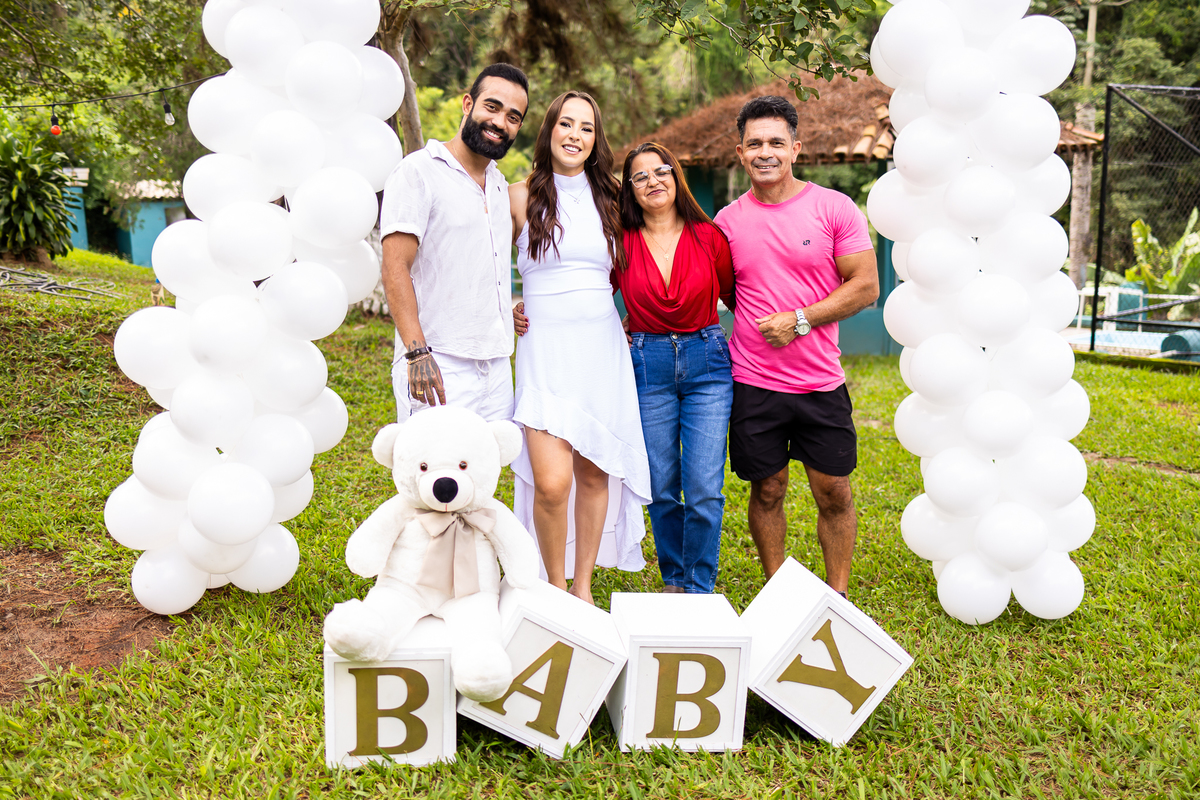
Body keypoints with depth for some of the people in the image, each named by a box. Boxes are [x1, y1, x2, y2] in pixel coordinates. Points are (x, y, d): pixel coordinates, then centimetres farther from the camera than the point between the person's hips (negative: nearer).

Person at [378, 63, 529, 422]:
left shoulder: (500, 185, 18)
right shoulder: (418, 171, -5)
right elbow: (395, 268, -14)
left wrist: (510, 309, 13)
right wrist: (416, 352, -23)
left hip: (497, 367, 7)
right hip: (438, 368, -7)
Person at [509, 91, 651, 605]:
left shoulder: (607, 197, 11)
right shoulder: (521, 197, 0)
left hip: (603, 346, 4)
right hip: (546, 349, -3)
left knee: (594, 471, 6)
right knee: (551, 482, -14)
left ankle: (583, 586, 22)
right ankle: (555, 587, 8)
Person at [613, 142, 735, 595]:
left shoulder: (709, 237, 1)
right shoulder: (621, 243, 1)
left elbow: (735, 296, 13)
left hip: (707, 364, -1)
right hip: (647, 367, 1)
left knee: (704, 488, -6)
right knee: (661, 488, 7)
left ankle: (700, 590, 10)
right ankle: (673, 581, 26)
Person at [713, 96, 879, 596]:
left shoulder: (834, 208, -3)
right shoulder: (728, 220, 4)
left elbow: (865, 286, -6)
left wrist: (799, 320, -14)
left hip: (821, 383, -1)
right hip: (754, 383, 1)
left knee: (834, 494, 6)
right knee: (766, 493, 9)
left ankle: (838, 598, 23)